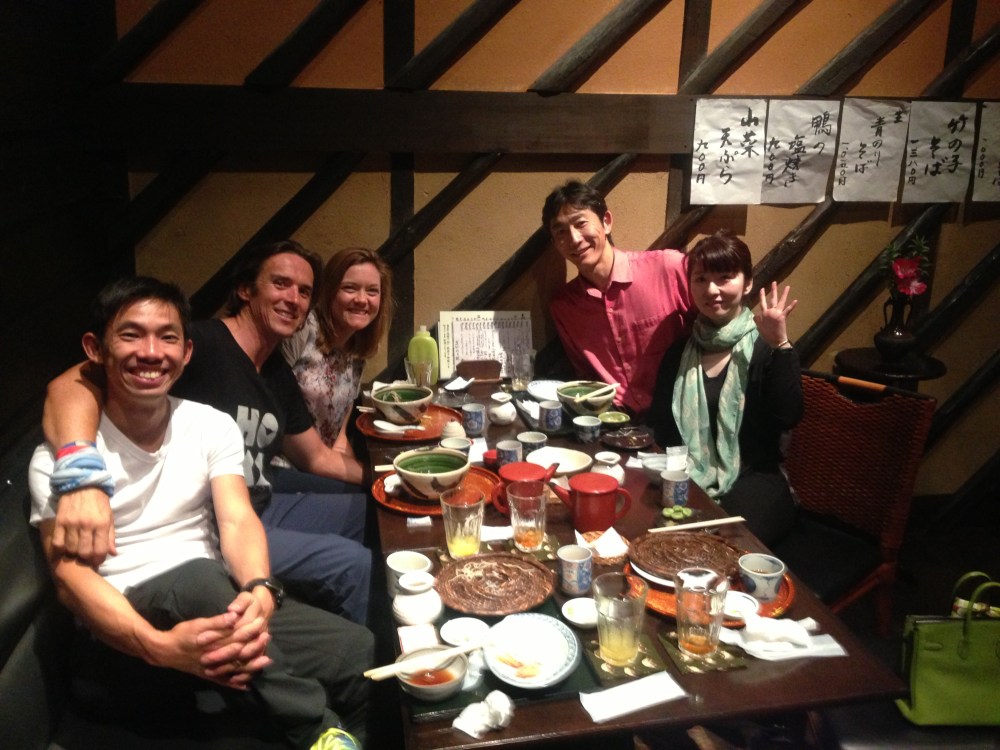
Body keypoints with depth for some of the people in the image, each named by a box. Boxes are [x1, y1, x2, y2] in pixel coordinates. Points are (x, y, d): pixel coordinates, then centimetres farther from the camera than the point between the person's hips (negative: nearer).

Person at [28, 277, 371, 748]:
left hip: (215, 613, 3)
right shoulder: (60, 455, -6)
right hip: (121, 636, -3)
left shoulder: (212, 427, 4)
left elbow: (238, 522, -8)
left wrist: (259, 591, -33)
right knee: (199, 578, -37)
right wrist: (160, 647, -35)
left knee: (357, 650, -20)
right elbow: (70, 576, -16)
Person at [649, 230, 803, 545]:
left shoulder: (765, 347, 1)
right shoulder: (678, 352, 12)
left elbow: (788, 417, -15)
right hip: (688, 482, 3)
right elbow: (661, 430, 12)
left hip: (753, 482, -3)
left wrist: (781, 345, -19)